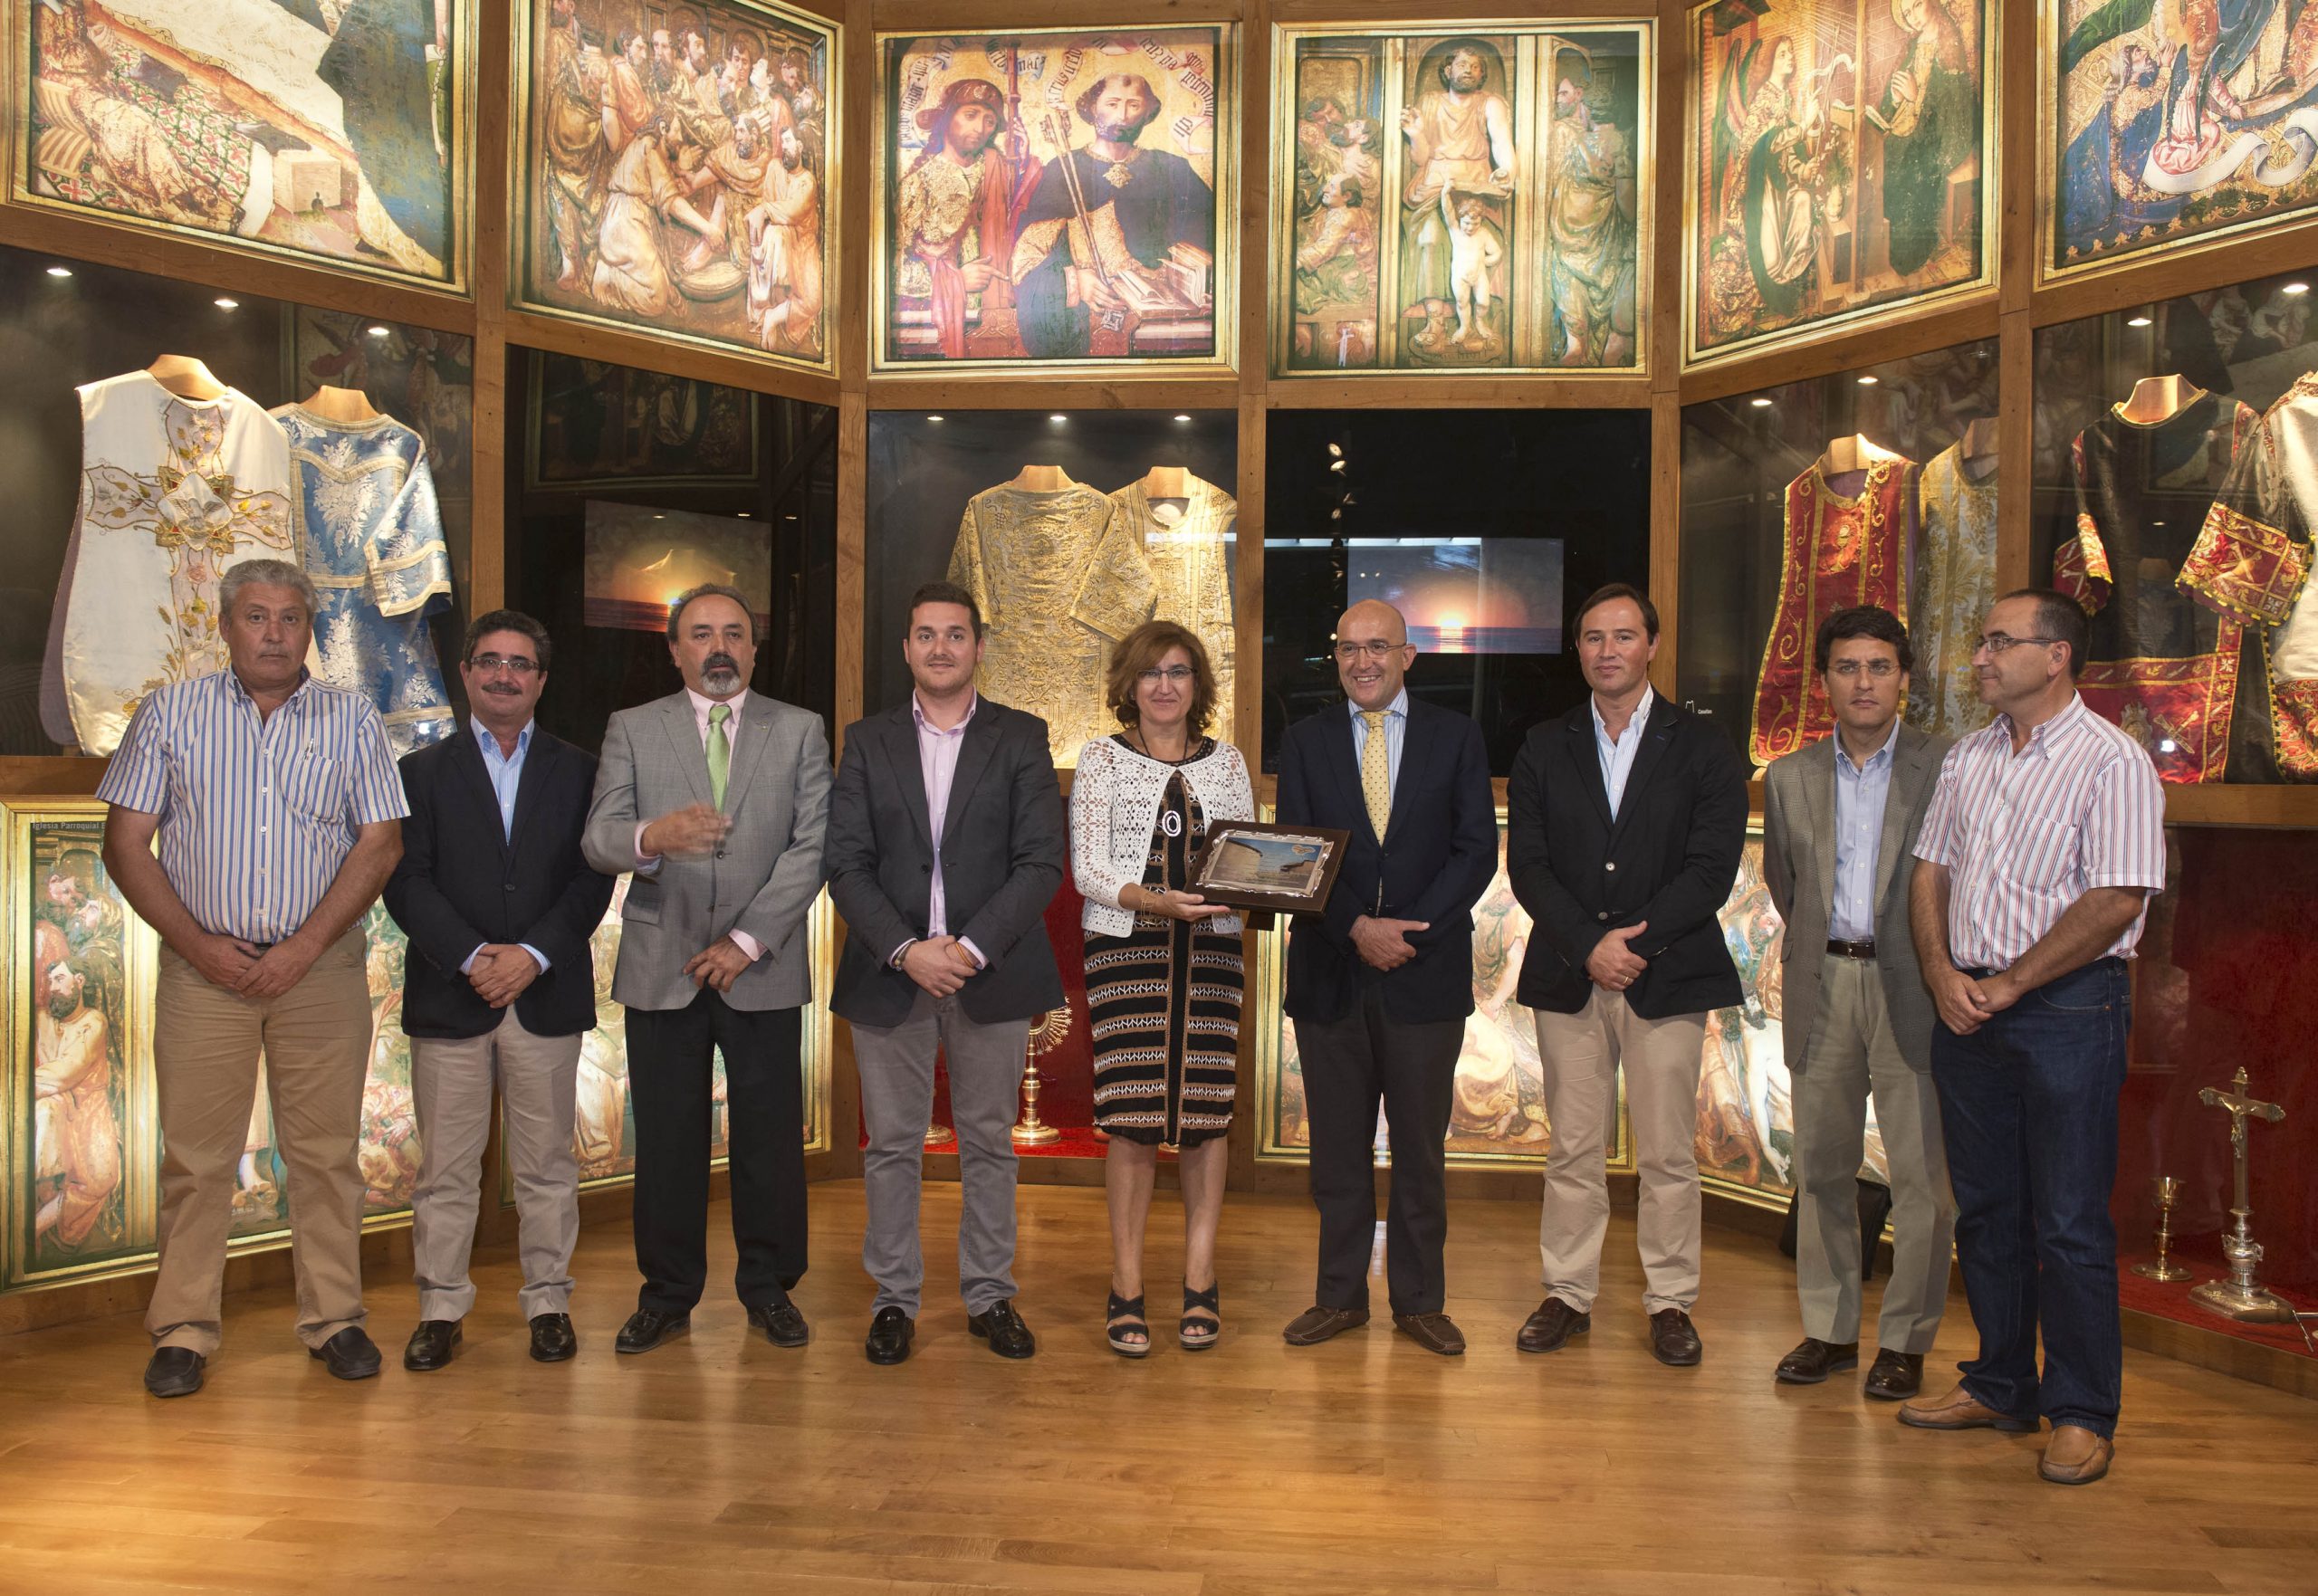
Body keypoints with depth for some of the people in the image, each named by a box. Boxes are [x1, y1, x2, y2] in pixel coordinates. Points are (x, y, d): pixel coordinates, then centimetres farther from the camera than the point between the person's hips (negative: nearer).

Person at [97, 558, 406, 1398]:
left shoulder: (352, 721, 5)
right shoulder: (169, 714, 6)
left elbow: (380, 843, -1)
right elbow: (126, 843, 3)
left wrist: (303, 947, -10)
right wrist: (199, 944, -8)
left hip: (321, 967, 0)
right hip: (203, 968, 0)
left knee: (326, 1151, 5)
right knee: (194, 1155, 3)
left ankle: (334, 1318, 15)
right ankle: (183, 1329, 14)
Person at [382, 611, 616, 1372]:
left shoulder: (578, 772, 9)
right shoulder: (423, 771, 9)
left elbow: (593, 880, 1)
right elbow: (406, 881, -1)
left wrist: (533, 954, -12)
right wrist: (471, 957, -14)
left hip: (546, 994, 0)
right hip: (449, 994, 0)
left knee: (547, 1165, 6)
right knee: (445, 1167, 5)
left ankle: (549, 1302, 16)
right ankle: (441, 1308, 16)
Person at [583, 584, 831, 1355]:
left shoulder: (800, 731, 6)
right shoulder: (632, 730, 7)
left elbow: (812, 847, -2)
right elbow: (598, 840, -5)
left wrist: (748, 940, -10)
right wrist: (650, 837, -29)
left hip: (763, 970, 0)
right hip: (660, 971, 0)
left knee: (771, 1139, 4)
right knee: (666, 1140, 7)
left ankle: (769, 1287, 20)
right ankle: (667, 1296, 21)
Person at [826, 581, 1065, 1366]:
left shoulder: (1021, 738, 3)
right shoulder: (868, 742, 7)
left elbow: (1042, 862, -4)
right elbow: (847, 865, 0)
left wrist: (971, 948, -14)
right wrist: (907, 950, -13)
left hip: (990, 973, -1)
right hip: (890, 973, 1)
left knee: (989, 1143, 9)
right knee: (892, 1145, 7)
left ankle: (989, 1295, 22)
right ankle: (895, 1297, 19)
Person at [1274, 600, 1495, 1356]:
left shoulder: (1456, 736, 5)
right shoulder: (1306, 740, 7)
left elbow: (1477, 848, -2)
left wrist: (1409, 930, -13)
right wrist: (1357, 928, -14)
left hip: (1425, 974, -1)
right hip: (1330, 974, 1)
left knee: (1421, 1145, 7)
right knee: (1338, 1146, 9)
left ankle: (1419, 1300, 20)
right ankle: (1340, 1295, 22)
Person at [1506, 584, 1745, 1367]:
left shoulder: (1701, 748, 4)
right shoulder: (1543, 750, 9)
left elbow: (1712, 868, -5)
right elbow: (1527, 865, 1)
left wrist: (1633, 941, -14)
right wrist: (1590, 946, -12)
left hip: (1666, 977, -1)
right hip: (1567, 977, 2)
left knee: (1668, 1154, 4)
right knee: (1571, 1149, 7)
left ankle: (1669, 1302, 17)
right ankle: (1569, 1294, 18)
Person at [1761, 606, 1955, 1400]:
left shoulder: (1949, 767, -1)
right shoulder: (1790, 776, 9)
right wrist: (1815, 941, 12)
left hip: (1913, 990, -3)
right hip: (1822, 986, 3)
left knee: (1921, 1176, 1)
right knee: (1821, 1169, 9)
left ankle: (1905, 1340, 15)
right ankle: (1829, 1329, 22)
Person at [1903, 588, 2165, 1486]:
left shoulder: (2113, 761, -8)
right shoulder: (1965, 758, 12)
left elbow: (2114, 902, -15)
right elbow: (1931, 872, 12)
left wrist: (2006, 985, -14)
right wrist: (1943, 976, -3)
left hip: (2067, 1008, -6)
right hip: (1966, 1004, 6)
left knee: (2070, 1223, -1)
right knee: (1985, 1210, 13)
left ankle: (2081, 1415, 13)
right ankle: (2000, 1387, 26)